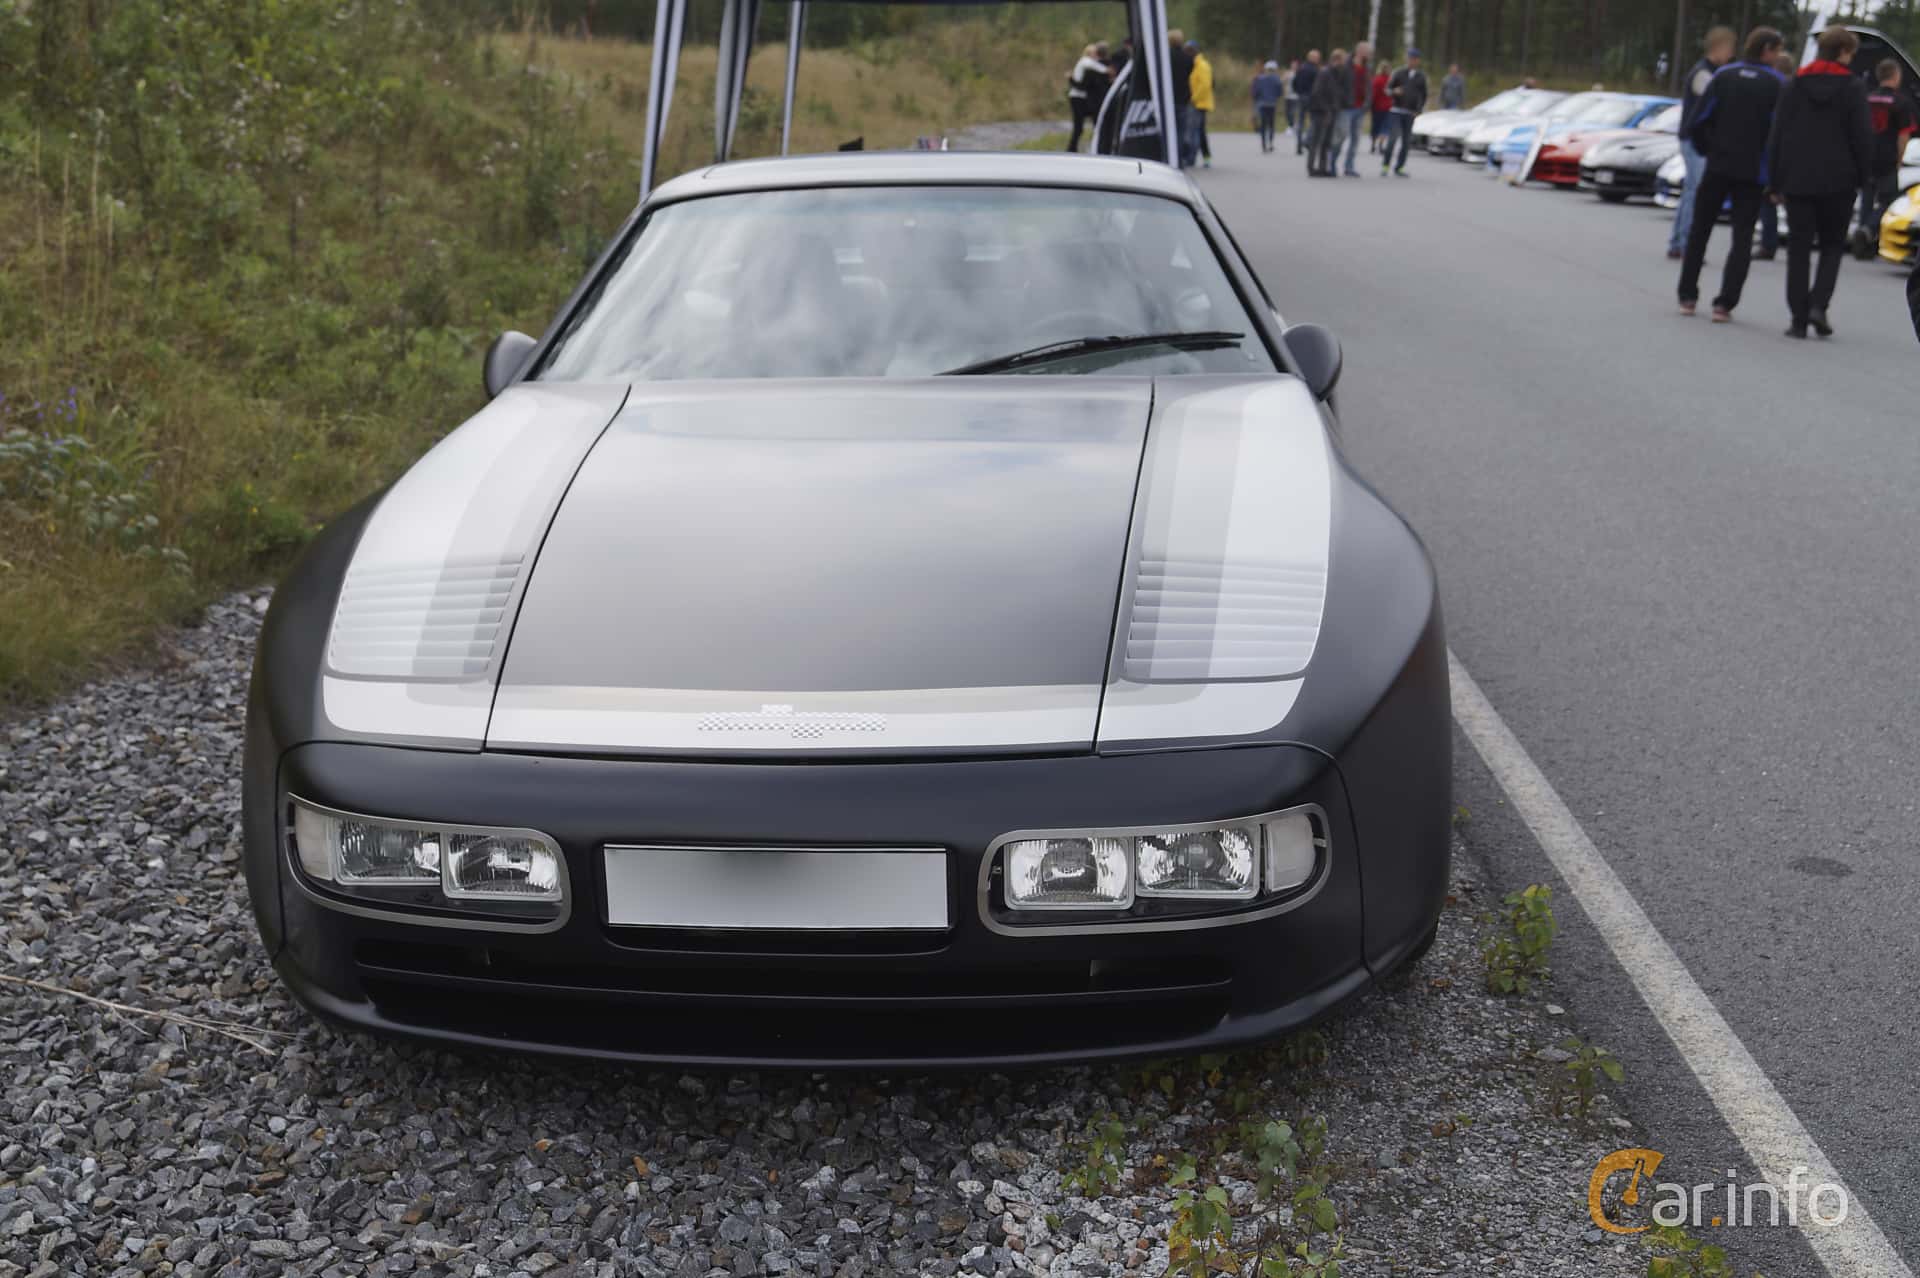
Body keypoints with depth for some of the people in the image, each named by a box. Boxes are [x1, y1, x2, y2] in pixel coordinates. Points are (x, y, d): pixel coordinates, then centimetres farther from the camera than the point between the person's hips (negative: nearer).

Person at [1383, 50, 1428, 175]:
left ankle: (1399, 168, 9)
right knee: (1392, 139, -14)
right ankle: (1385, 166, -9)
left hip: (1411, 114, 3)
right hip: (1397, 111, -3)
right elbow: (1387, 89, 3)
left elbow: (1424, 95, 14)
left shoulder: (1421, 76, 9)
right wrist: (1394, 91, -20)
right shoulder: (1399, 73, 4)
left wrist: (1420, 109, 0)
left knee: (1406, 142, 2)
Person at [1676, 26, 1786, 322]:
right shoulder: (1777, 84, -5)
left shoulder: (1724, 75, 0)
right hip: (1753, 172, -1)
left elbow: (1697, 122, -4)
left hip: (1717, 165, 2)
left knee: (1699, 230, 13)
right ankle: (1724, 303, -6)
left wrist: (1709, 150, 10)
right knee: (1742, 237, 3)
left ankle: (1687, 297, 12)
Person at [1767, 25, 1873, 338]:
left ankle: (1798, 318, -1)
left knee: (1798, 248, 4)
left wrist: (1774, 181, 6)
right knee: (1833, 245, 12)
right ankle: (1818, 304, -7)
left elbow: (1776, 136, 3)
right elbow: (1863, 137, -5)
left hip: (1797, 180, 2)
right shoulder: (1853, 87, -3)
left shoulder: (1794, 85, 4)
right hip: (1838, 181, -2)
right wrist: (1863, 177, 6)